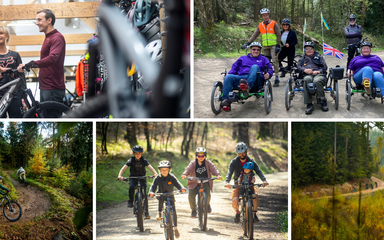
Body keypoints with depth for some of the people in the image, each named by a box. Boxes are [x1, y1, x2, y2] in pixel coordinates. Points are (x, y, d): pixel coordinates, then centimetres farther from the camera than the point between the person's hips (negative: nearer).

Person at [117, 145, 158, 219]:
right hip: (133, 178, 0)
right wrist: (120, 175, -39)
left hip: (142, 178, 0)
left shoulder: (144, 160, -9)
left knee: (144, 194, -11)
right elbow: (124, 168, -21)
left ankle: (146, 212, -3)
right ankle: (131, 201, -9)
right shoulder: (131, 160, -10)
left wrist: (155, 173, -42)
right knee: (131, 187, -33)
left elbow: (150, 167, -23)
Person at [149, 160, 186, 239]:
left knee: (173, 210, -11)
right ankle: (159, 212, -14)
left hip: (170, 195, 0)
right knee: (161, 198, -37)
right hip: (161, 194, 0)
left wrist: (182, 188, -43)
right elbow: (153, 186, -18)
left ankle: (175, 228, 1)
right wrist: (151, 192, -40)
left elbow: (177, 183, -22)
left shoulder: (172, 177, -9)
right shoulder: (158, 178, -9)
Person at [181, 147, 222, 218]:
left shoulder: (208, 163, -1)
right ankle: (193, 210, -1)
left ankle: (207, 204, 10)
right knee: (191, 195, -21)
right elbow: (188, 169, -17)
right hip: (195, 183, 1)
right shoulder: (193, 163, -2)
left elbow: (213, 169, -13)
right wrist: (184, 175, -39)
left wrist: (218, 175, -34)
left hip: (205, 182, -1)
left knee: (207, 194, -26)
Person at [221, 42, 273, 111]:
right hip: (241, 77, 2)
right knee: (228, 77, -29)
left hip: (255, 80, -2)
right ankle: (225, 100, -42)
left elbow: (270, 69, 20)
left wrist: (268, 74, -5)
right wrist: (229, 74, 7)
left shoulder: (263, 59, 31)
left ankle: (248, 86, -59)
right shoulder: (243, 58, 35)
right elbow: (234, 68, 29)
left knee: (255, 66, -35)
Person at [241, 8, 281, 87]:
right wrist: (247, 43, -1)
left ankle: (276, 78, -12)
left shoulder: (274, 24, -2)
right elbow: (254, 35, 8)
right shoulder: (260, 25, 9)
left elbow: (279, 35, -3)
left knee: (274, 60, -13)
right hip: (265, 46, 4)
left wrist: (278, 45, -11)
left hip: (273, 45, -4)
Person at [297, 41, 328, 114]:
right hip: (307, 75, 1)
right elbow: (298, 67, 17)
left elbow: (324, 66, 14)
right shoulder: (303, 59, 35)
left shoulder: (319, 57, 28)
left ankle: (323, 102, -32)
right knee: (307, 80, -41)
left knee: (317, 81, -42)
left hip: (319, 74, -1)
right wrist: (305, 70, -6)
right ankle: (309, 105, -45)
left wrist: (318, 71, -8)